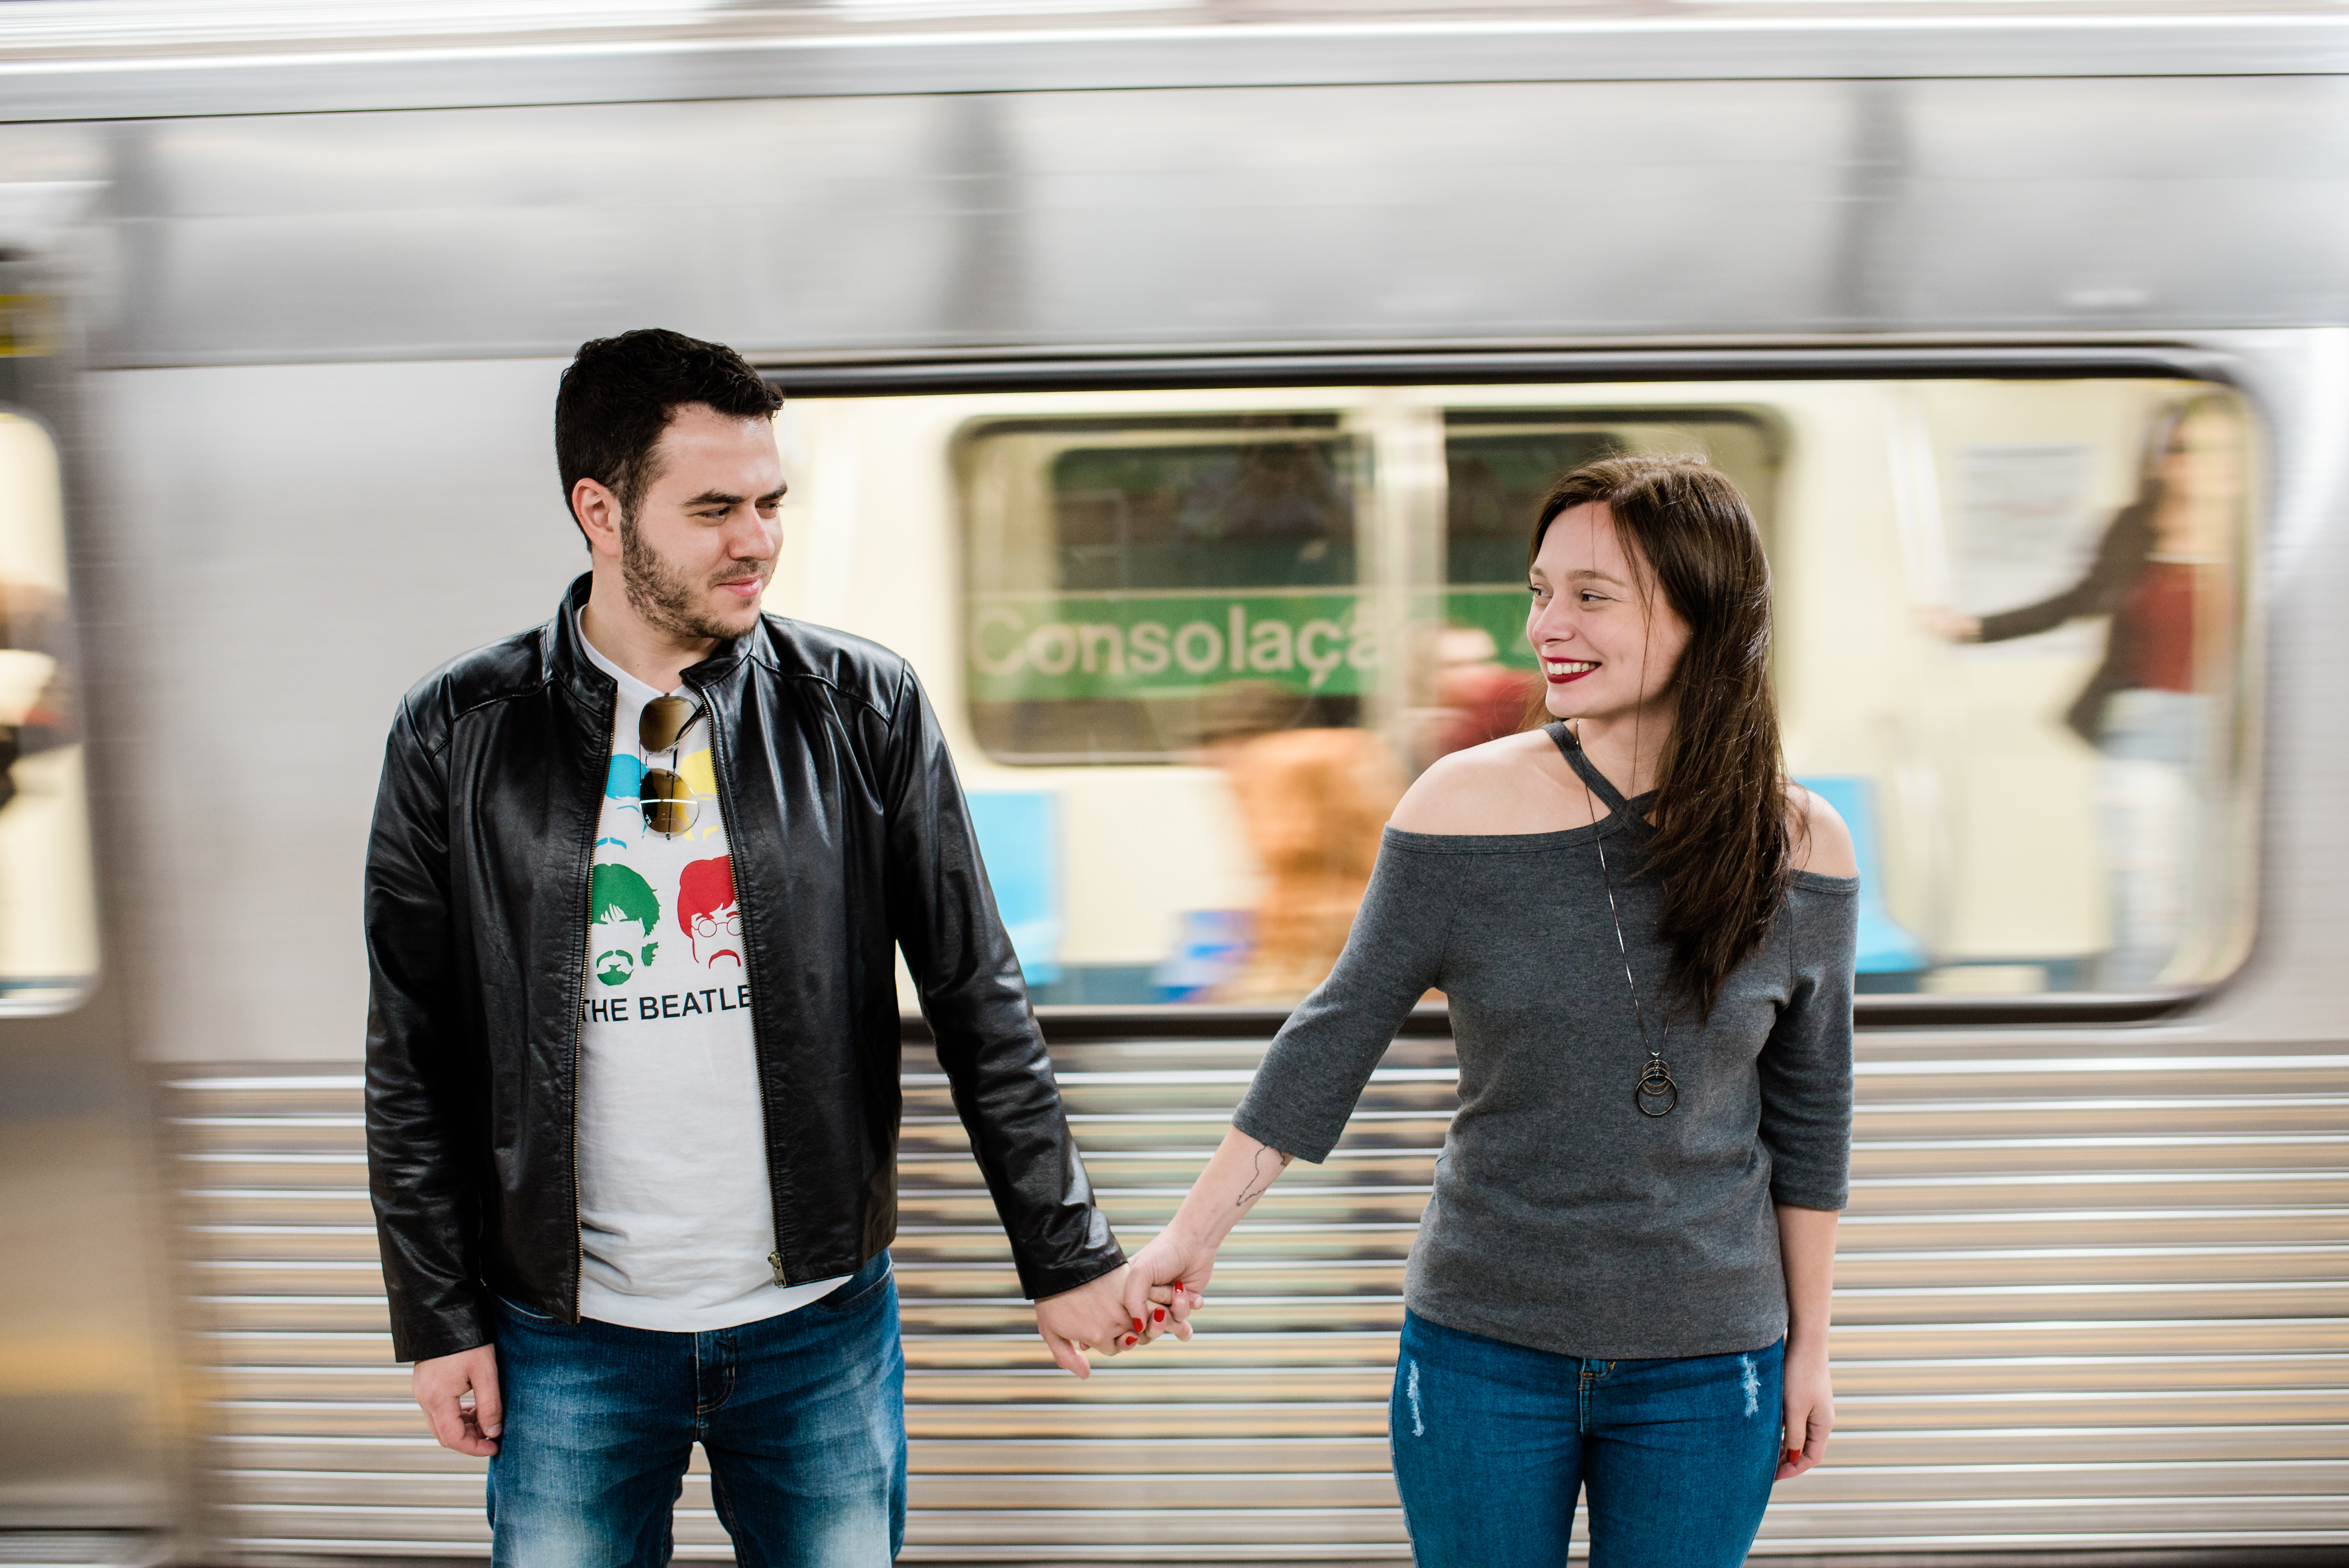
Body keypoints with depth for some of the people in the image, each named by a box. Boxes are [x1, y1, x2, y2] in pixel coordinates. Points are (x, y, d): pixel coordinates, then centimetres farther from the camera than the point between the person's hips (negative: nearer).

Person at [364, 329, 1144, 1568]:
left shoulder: (864, 708, -5)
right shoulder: (457, 735, -3)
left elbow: (978, 999, -2)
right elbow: (414, 1059, 2)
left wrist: (1063, 1255, -1)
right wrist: (438, 1319, 1)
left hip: (822, 1323, 0)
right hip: (570, 1336, 0)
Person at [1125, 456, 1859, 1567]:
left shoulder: (1797, 849, -7)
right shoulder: (1466, 804, -12)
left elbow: (1808, 1113, 3)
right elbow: (1337, 1036, -5)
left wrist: (1810, 1343, 9)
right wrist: (1197, 1231, -6)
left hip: (1706, 1372, 1)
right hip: (1483, 1351, 0)